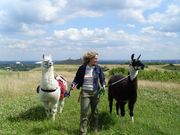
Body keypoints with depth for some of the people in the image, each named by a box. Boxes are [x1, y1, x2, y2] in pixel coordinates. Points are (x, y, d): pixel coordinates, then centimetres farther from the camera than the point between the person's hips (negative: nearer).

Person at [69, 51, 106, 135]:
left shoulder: (98, 68, -2)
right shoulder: (82, 68, -6)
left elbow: (102, 79, 3)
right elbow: (77, 78, 1)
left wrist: (103, 85, -17)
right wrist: (73, 84, -18)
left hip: (95, 92, 2)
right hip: (85, 92, -2)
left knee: (95, 111, 16)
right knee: (84, 112, -3)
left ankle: (95, 128, 36)